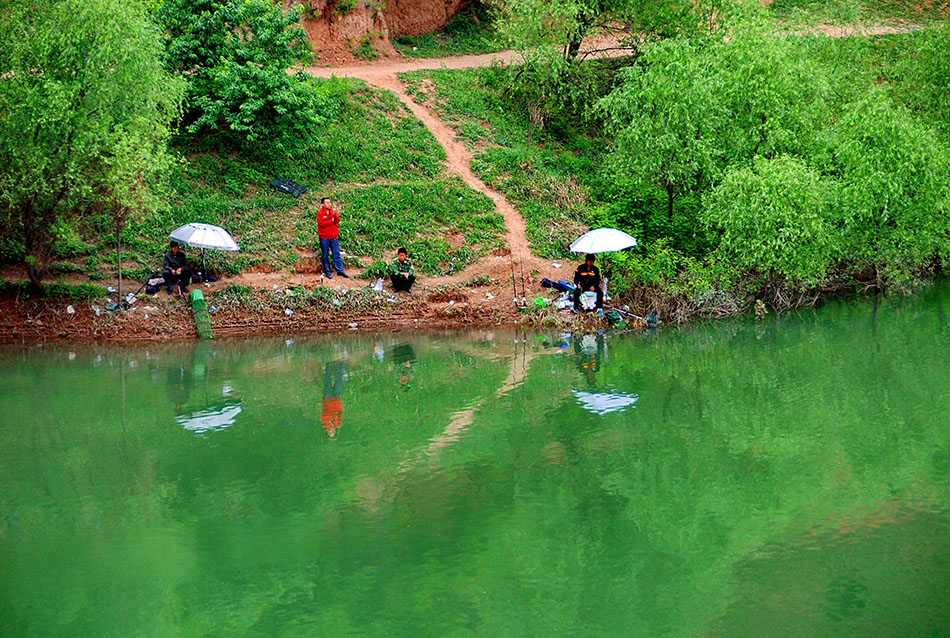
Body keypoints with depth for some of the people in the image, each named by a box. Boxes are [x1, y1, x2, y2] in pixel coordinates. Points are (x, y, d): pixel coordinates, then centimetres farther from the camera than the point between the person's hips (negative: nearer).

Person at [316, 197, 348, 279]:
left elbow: (337, 221, -2)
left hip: (334, 237, 4)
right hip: (324, 238, -4)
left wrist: (335, 215, -20)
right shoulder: (320, 213, -6)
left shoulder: (333, 211, 8)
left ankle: (340, 270, 10)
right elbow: (322, 223, -16)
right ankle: (327, 271, 12)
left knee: (336, 254, 5)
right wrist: (331, 220, -8)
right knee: (325, 255, 3)